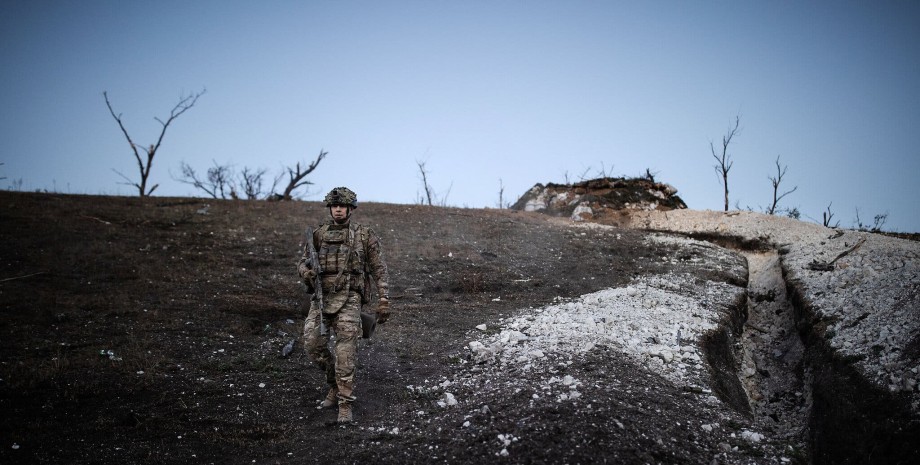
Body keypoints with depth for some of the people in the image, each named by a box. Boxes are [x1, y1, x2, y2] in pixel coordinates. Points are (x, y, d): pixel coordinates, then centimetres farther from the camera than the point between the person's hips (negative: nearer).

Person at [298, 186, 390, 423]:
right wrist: (306, 271, -12)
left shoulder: (365, 235, 2)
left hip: (349, 299, -3)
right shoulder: (319, 234, 11)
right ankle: (335, 385, 21)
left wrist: (383, 300, -5)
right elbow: (303, 262, 13)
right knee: (312, 344, -5)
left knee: (345, 352, -11)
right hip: (322, 297, 4)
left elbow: (379, 270, 2)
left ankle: (345, 404, -4)